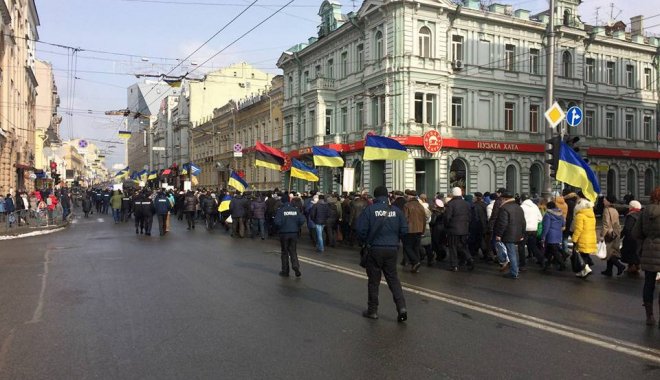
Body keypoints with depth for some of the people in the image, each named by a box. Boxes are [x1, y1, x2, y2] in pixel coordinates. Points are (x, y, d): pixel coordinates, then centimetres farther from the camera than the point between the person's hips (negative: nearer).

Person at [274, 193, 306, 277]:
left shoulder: (280, 210, -10)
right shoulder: (295, 209, 0)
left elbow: (277, 222, -19)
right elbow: (302, 220, -5)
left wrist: (280, 228, 2)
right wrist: (297, 227, 8)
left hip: (284, 233, -2)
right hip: (294, 233, 3)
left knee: (284, 252, 9)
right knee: (293, 251, 12)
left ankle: (285, 271, 14)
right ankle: (295, 265, -10)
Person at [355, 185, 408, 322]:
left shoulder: (370, 209, -10)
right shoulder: (396, 210, -1)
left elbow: (360, 229, -12)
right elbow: (404, 230, -1)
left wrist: (366, 241, 7)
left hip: (375, 248, -2)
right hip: (392, 249, 3)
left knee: (373, 280, 9)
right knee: (393, 279, 12)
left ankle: (372, 310, 17)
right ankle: (401, 307, -1)